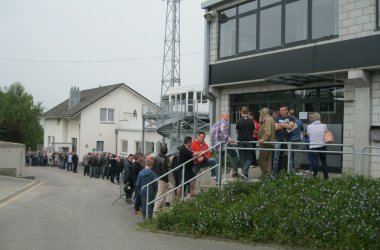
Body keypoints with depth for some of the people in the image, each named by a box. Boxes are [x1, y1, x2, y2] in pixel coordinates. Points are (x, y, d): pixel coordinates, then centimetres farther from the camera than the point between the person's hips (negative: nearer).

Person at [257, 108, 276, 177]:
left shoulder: (268, 120, -13)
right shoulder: (270, 119, 20)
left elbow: (268, 132, -25)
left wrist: (264, 139, -27)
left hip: (266, 143, -11)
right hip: (269, 143, 11)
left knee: (261, 159, -7)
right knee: (268, 159, 11)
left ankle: (265, 174, -6)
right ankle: (268, 174, 13)